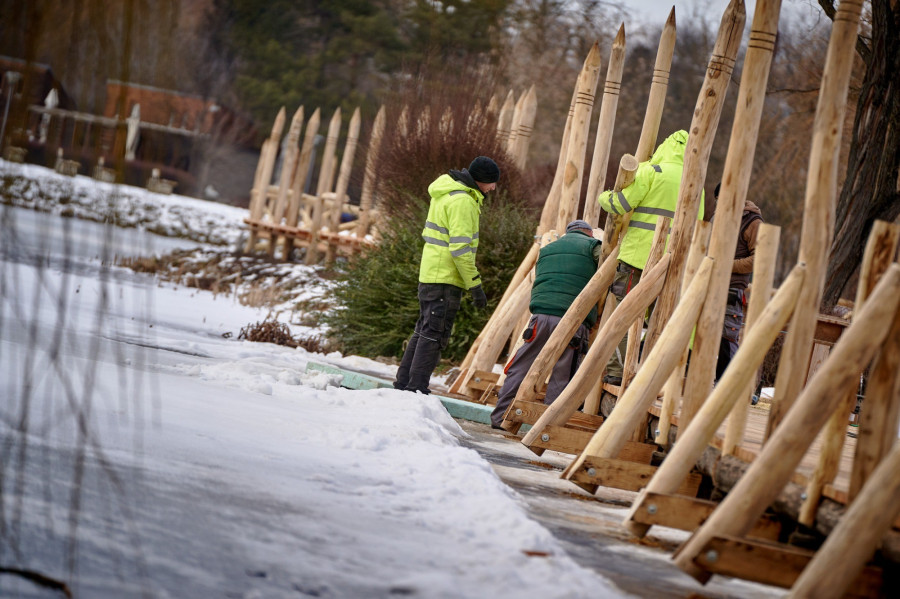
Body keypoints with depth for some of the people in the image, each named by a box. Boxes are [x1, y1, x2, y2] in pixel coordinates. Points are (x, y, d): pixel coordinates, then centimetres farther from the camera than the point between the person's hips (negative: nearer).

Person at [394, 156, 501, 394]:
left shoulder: (446, 191, 14)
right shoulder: (462, 200, -18)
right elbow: (460, 248, -22)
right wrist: (475, 285, -19)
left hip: (429, 275, 10)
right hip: (446, 279, -10)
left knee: (424, 330, 16)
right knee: (435, 334, -7)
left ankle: (404, 382, 20)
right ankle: (417, 387, -7)